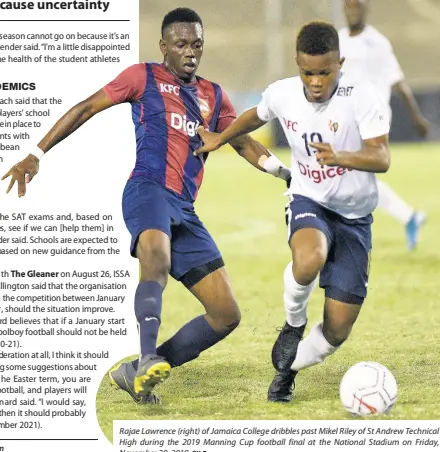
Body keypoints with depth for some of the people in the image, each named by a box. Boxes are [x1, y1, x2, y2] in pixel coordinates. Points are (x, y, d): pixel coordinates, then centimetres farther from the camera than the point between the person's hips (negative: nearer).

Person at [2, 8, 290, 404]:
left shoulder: (214, 96, 24)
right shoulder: (144, 77, 10)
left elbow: (244, 143, 26)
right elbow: (86, 109, 9)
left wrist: (285, 172, 7)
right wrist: (37, 155, 3)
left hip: (185, 211, 6)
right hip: (148, 189, -6)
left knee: (227, 315, -1)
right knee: (158, 259, -41)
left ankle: (136, 373, 5)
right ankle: (148, 361, -55)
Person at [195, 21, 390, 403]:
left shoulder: (363, 97, -19)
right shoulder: (282, 94, -7)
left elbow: (381, 158, -29)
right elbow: (257, 116, 18)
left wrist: (340, 157, -47)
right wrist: (219, 139, 31)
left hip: (354, 217, -1)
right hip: (309, 202, 1)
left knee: (337, 331, -4)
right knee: (309, 259, -39)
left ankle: (289, 367, 29)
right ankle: (294, 325, -7)